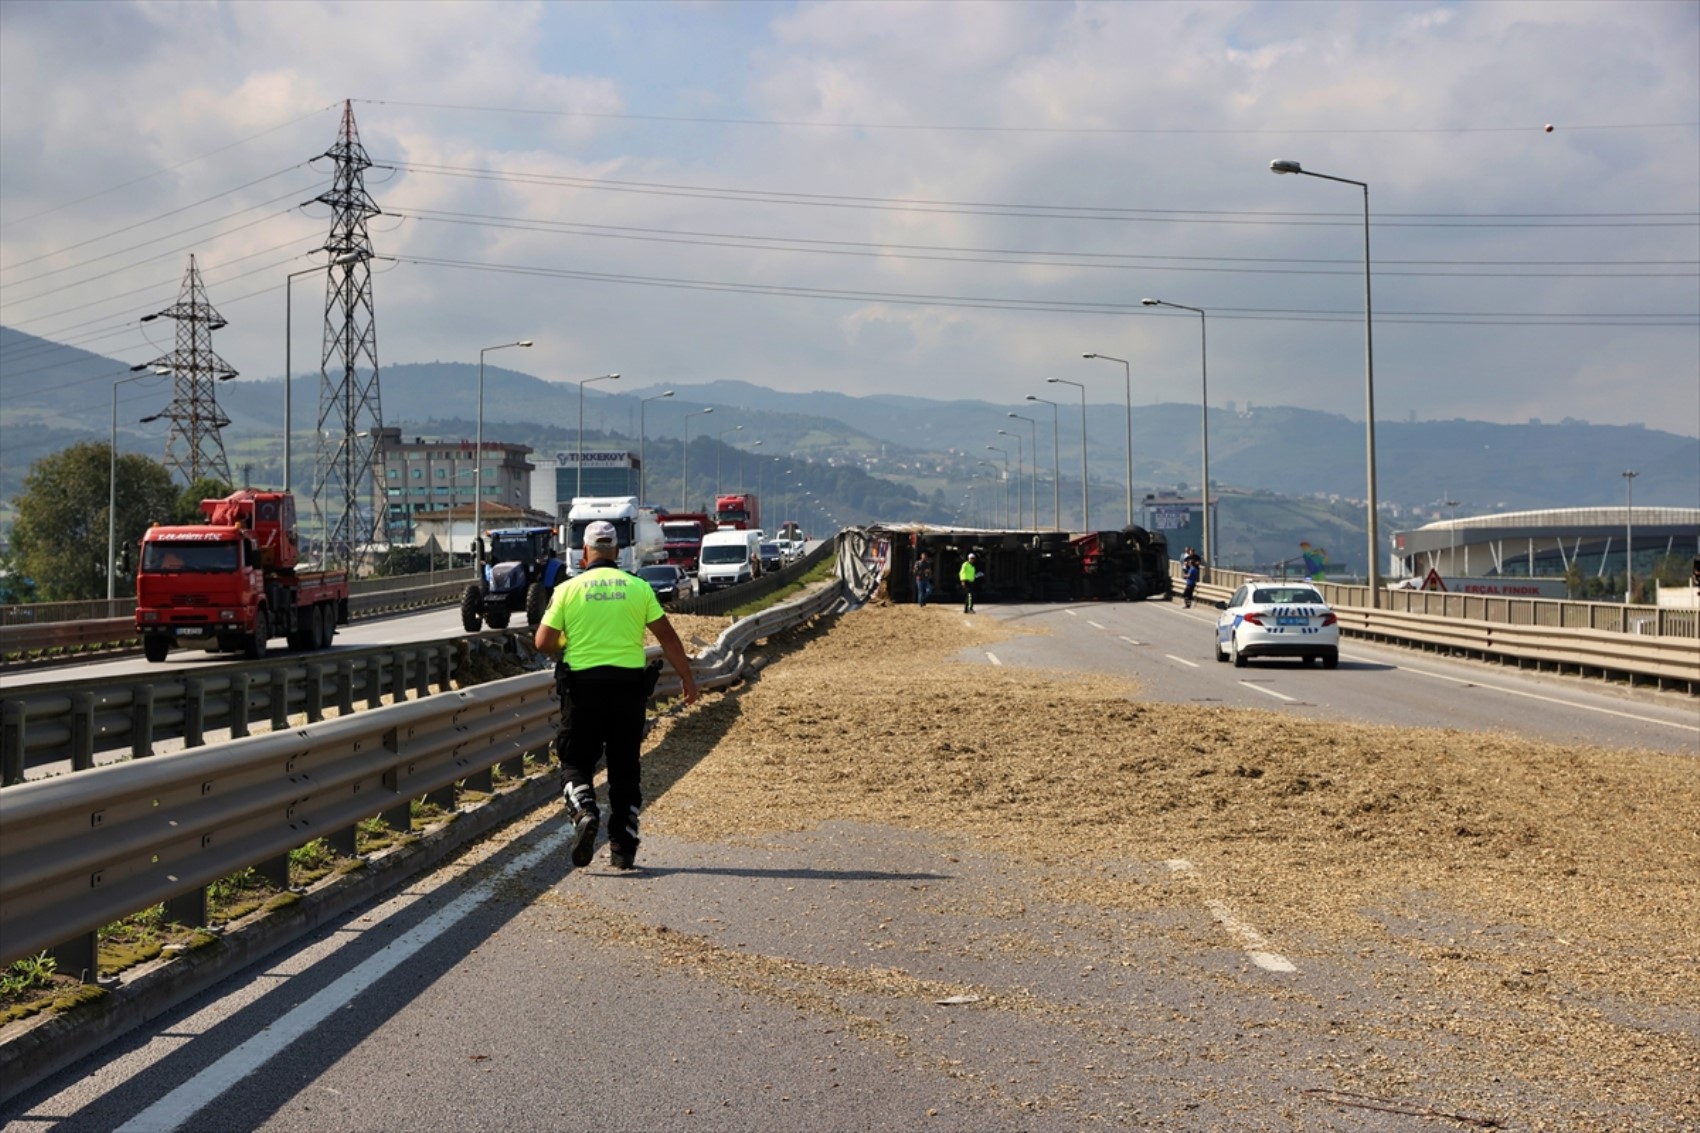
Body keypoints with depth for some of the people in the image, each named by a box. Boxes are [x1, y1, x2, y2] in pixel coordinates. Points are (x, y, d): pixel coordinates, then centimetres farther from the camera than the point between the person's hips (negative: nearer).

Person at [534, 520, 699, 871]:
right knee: (624, 767, 9)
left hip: (584, 683, -1)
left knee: (578, 761, 11)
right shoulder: (638, 588, 3)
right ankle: (623, 848, 9)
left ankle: (584, 811, -19)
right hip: (629, 682, 1)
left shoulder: (568, 589, 0)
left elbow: (543, 644, -2)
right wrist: (688, 679, 9)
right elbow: (667, 637, 2)